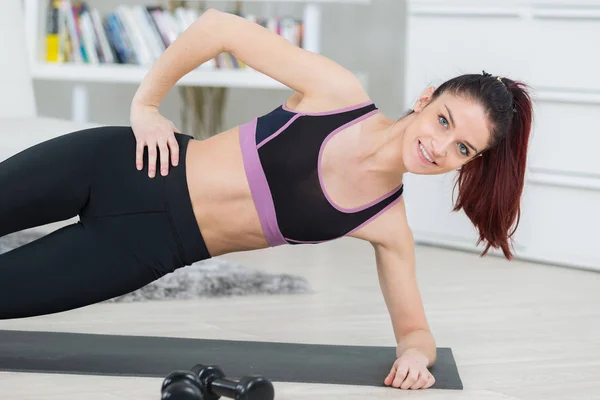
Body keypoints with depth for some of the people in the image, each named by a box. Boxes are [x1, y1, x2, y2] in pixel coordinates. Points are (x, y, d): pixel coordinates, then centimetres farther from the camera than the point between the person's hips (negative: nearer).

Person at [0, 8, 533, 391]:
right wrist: (145, 103, -7)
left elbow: (413, 326, 1)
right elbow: (219, 27, -7)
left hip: (141, 248, 1)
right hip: (118, 166, 0)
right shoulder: (338, 92, -14)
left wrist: (415, 353, -23)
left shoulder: (389, 227, -8)